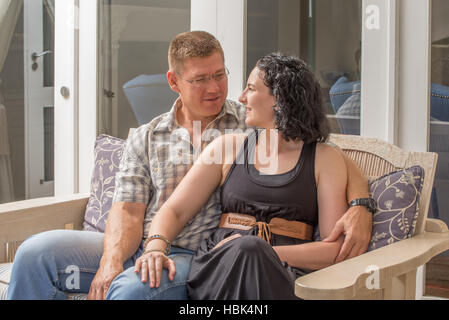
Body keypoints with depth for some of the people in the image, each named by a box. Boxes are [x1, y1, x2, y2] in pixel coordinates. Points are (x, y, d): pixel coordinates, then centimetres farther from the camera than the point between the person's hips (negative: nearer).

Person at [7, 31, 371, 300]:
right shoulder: (146, 138, 15)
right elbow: (128, 210, 6)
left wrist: (360, 207, -17)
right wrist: (111, 261, -16)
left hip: (196, 256, -4)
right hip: (136, 249, 4)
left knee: (132, 289, -37)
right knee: (37, 252, -16)